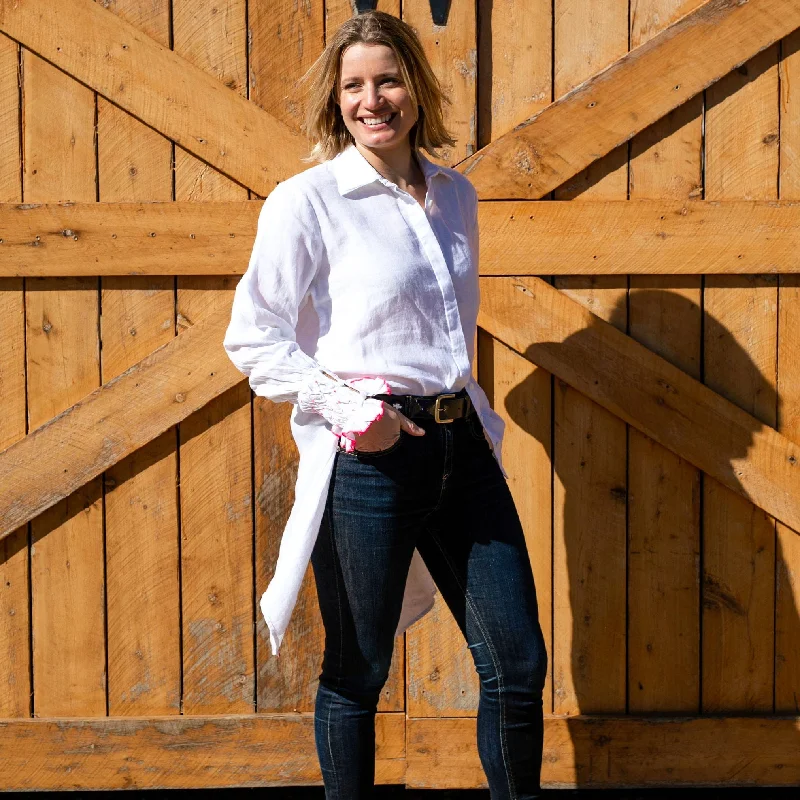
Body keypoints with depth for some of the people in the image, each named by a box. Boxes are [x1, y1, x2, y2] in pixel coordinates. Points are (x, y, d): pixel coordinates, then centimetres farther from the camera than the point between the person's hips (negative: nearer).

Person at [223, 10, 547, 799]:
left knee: (518, 662, 8)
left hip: (461, 444, 6)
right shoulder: (307, 200, -6)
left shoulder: (455, 194, 12)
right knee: (357, 673, 7)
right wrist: (346, 406, -16)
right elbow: (253, 339, -7)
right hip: (367, 456, -5)